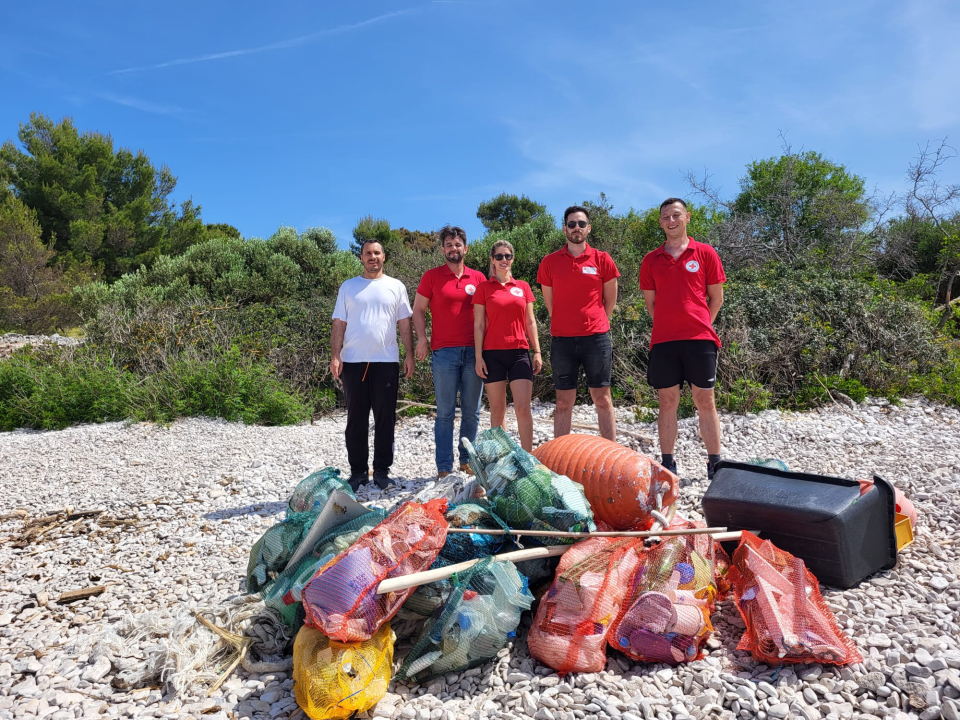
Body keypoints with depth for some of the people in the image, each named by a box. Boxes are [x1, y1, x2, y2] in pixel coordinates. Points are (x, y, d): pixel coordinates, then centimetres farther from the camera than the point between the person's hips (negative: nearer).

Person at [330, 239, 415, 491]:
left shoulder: (396, 286, 10)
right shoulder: (348, 287, 11)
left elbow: (405, 324, 8)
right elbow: (339, 324, 8)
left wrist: (409, 355, 0)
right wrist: (335, 356, -2)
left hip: (386, 360, 0)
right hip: (353, 361, 1)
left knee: (385, 418, 3)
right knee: (356, 419, 4)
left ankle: (382, 470, 13)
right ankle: (358, 471, 13)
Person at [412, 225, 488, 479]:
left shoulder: (478, 278, 10)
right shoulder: (431, 276, 5)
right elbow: (418, 310, 7)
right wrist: (422, 338, -7)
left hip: (474, 352, 2)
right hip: (444, 353, -2)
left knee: (472, 411, 7)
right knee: (445, 412, -1)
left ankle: (467, 460, 19)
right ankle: (444, 467, 4)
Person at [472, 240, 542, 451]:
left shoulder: (523, 287, 11)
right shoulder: (484, 288, 4)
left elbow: (530, 322, 12)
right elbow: (479, 325, 2)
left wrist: (537, 352, 5)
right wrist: (478, 357, -5)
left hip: (519, 353, 2)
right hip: (493, 354, -1)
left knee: (523, 408, -6)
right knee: (497, 409, 4)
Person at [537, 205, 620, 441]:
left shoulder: (602, 259, 3)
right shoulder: (550, 262, 5)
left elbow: (610, 299, 11)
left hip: (596, 338, -1)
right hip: (562, 340, 1)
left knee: (602, 398, 4)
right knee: (564, 402, 5)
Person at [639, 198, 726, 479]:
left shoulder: (705, 253, 5)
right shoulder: (651, 260, 9)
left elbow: (716, 298, 7)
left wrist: (698, 325, 7)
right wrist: (670, 325, 9)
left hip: (700, 339, -1)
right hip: (663, 340, 2)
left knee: (705, 402, 3)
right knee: (667, 403, 5)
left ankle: (715, 464, 12)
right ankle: (667, 464, 13)